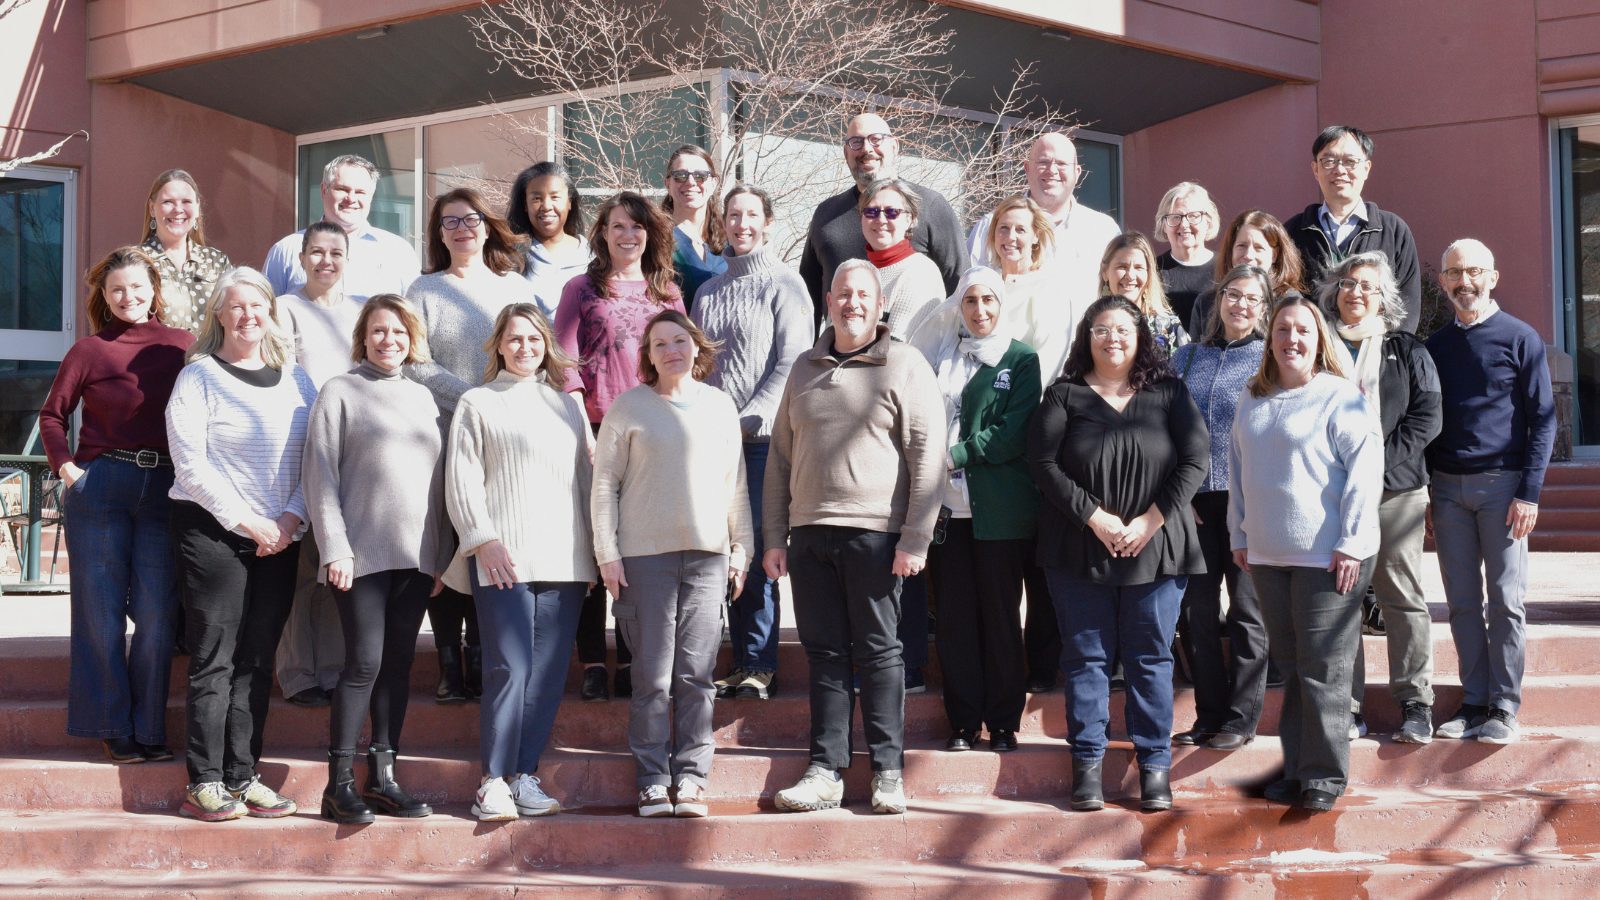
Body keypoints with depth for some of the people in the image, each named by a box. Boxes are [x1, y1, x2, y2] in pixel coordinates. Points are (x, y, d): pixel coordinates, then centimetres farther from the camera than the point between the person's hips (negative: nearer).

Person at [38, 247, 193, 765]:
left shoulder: (185, 346, 6)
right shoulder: (90, 350, 3)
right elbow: (52, 414, 9)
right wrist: (65, 466, -2)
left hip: (166, 489, 1)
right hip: (101, 487, -1)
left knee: (157, 615, 2)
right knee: (102, 613, 3)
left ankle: (148, 730, 11)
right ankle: (114, 729, 12)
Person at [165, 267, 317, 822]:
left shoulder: (295, 379, 12)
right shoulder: (199, 376, -1)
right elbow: (191, 463, -9)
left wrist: (291, 517, -6)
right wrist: (247, 521, -13)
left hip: (280, 538, 4)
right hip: (212, 532, -4)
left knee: (257, 662, 6)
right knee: (215, 661, -4)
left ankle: (242, 777, 11)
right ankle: (205, 783, -1)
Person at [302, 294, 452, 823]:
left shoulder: (424, 397, 16)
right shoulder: (340, 392, 2)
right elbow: (321, 474, -4)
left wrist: (443, 554, 10)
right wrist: (335, 548, -12)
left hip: (417, 556, 5)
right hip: (363, 552, -5)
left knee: (399, 664, 6)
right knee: (364, 662, -8)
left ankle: (382, 778, 11)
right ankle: (340, 784, -3)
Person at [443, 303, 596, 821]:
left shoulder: (568, 405, 21)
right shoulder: (478, 404, 9)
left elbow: (589, 475, 21)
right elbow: (462, 479, 2)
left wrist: (595, 546, 13)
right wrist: (483, 539, -9)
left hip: (564, 559, 4)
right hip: (503, 559, -4)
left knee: (549, 671, 0)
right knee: (510, 667, -12)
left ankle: (526, 776, 6)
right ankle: (493, 782, -8)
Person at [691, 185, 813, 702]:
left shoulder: (784, 285, 1)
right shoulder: (709, 291, 17)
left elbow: (792, 363, -6)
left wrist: (750, 419, -13)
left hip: (763, 437, -5)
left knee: (756, 548, -7)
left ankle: (760, 664, -1)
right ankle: (741, 660, 10)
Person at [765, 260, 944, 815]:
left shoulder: (905, 367, -1)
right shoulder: (805, 369, 14)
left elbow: (928, 456, -6)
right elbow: (781, 457, 17)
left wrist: (915, 539, -12)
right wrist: (774, 536, 11)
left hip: (874, 533, -4)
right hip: (809, 533, 5)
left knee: (879, 653, 0)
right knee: (825, 654, 6)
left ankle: (888, 771, 6)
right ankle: (826, 772, 10)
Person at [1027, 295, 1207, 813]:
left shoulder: (1169, 395, 6)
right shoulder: (1065, 396, 4)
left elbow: (1194, 462, 0)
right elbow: (1043, 463, -4)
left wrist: (1151, 521, -10)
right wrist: (1095, 518, -13)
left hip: (1156, 548, 0)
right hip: (1080, 550, 0)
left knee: (1150, 658, 3)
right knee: (1086, 657, 3)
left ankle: (1155, 764, 10)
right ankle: (1087, 764, 9)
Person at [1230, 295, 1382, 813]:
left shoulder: (1339, 397, -7)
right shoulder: (1252, 401, 13)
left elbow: (1365, 468, -12)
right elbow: (1237, 470, 22)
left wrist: (1351, 543, -15)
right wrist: (1239, 536, 17)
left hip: (1327, 557, -6)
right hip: (1267, 556, 6)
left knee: (1323, 670, -4)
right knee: (1289, 666, 12)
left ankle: (1325, 777, 4)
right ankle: (1296, 769, 19)